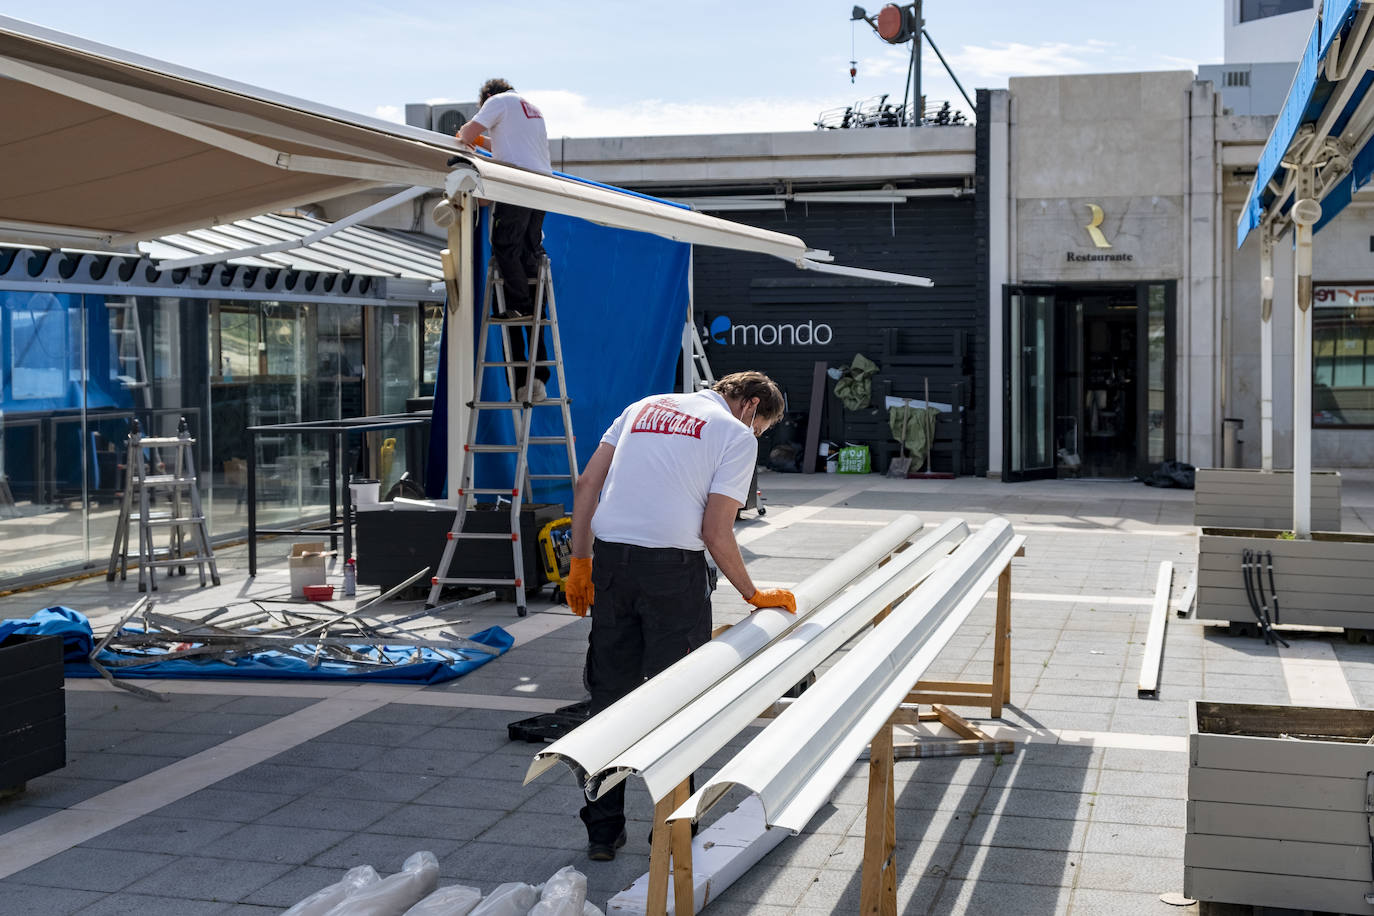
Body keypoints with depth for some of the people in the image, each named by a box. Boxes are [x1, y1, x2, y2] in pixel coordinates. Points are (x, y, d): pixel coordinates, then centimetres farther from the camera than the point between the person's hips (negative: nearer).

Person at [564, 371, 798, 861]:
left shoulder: (643, 408, 20)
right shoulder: (738, 436, 3)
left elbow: (586, 485, 13)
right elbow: (716, 534, -5)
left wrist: (580, 562, 16)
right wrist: (755, 595, 8)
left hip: (609, 556, 5)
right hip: (672, 564, -5)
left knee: (609, 693, 12)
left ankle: (602, 830, 19)